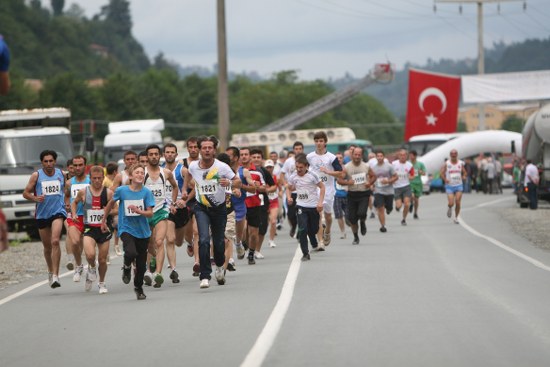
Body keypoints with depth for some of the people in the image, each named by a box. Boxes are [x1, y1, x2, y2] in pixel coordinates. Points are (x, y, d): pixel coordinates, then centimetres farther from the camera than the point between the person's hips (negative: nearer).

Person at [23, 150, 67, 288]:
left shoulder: (61, 174, 5)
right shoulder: (36, 175, 0)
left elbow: (67, 190, 22)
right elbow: (26, 193, 2)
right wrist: (35, 198, -16)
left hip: (58, 211, -1)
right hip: (42, 214, 1)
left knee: (55, 241, -21)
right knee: (47, 246, 12)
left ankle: (55, 276, -24)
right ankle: (50, 271, 36)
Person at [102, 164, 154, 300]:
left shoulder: (146, 192, -6)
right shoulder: (121, 190, -8)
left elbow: (150, 213, -8)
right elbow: (111, 203, 10)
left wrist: (138, 211, -27)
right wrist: (104, 220, 17)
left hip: (143, 231, 2)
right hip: (126, 229, -2)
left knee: (141, 263, 8)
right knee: (131, 253, -28)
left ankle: (138, 287, 33)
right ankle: (127, 267, 8)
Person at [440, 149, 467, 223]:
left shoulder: (460, 163, 4)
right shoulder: (447, 164, -3)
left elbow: (464, 172, 14)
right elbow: (441, 173, -3)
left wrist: (463, 176, -9)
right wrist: (445, 179, -20)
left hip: (459, 185, 2)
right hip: (449, 186, -2)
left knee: (458, 203, -7)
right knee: (451, 203, -12)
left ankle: (456, 217, 10)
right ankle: (449, 208, 24)